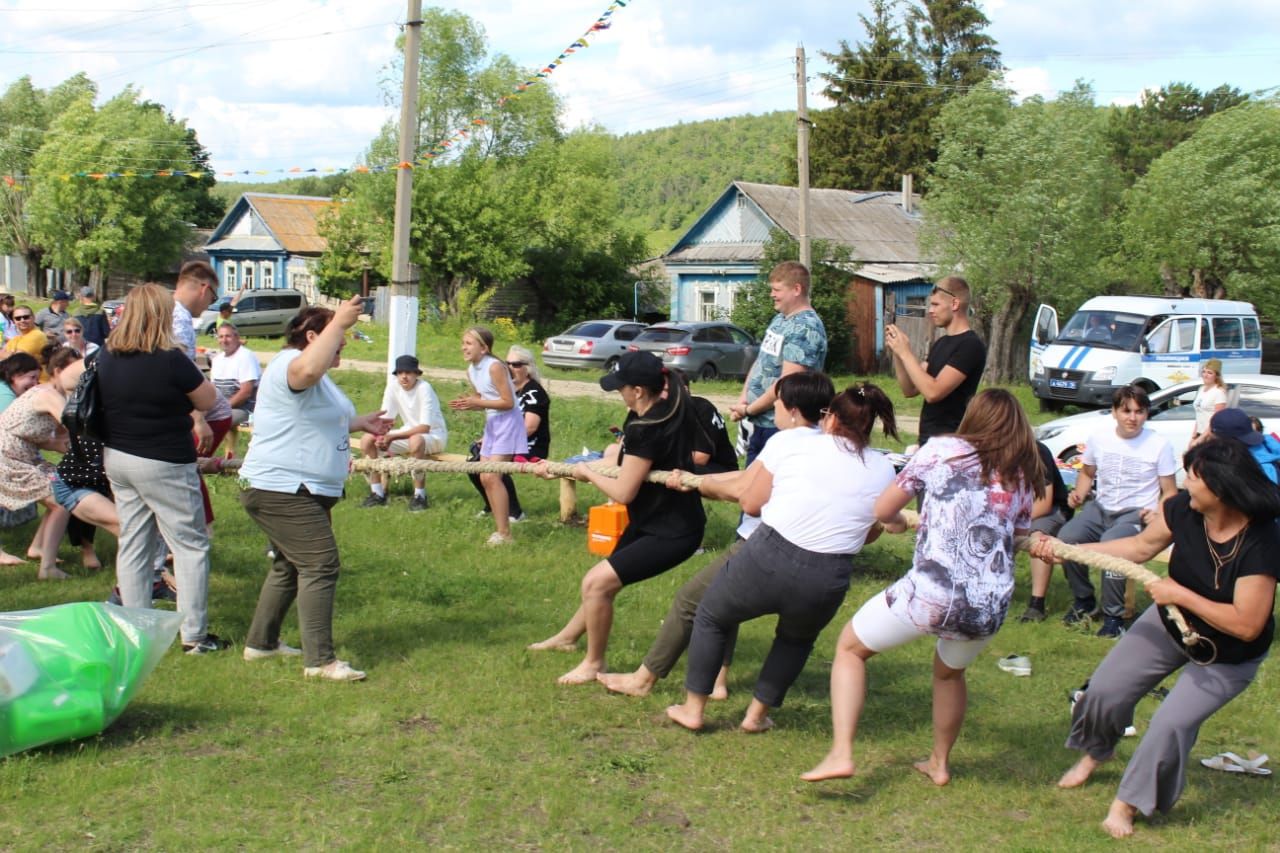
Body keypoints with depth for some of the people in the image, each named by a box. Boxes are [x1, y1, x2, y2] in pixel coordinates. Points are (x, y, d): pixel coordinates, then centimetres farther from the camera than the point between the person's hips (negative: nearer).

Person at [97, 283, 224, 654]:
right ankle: (194, 635, 5)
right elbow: (208, 400, -7)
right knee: (191, 545, 4)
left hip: (116, 458, 7)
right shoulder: (171, 360, -20)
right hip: (163, 465, -7)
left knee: (132, 545, 14)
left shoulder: (106, 357, -1)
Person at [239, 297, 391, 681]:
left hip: (302, 491, 12)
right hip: (281, 490, -12)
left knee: (290, 566, 19)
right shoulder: (289, 363, -15)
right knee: (320, 565, -16)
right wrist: (339, 321, -37)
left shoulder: (316, 377, 20)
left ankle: (261, 642, 30)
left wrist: (359, 422, 22)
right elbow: (308, 370, -41)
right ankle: (320, 660, -16)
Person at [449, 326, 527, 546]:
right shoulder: (471, 371, 8)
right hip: (491, 423, 9)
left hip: (507, 422, -9)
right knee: (485, 478, 8)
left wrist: (477, 402, -23)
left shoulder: (495, 367, -19)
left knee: (492, 476, -16)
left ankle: (504, 533, -12)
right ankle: (500, 529, 18)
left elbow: (508, 402, -19)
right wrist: (467, 405, -4)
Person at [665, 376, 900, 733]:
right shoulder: (883, 469, 4)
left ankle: (693, 709, 31)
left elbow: (750, 503, 4)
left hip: (768, 559, -2)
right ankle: (757, 715, 37)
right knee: (797, 638, 36)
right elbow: (872, 533, 15)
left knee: (710, 617, 27)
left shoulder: (790, 441, -2)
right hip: (827, 581, 3)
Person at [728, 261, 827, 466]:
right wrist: (742, 400, 2)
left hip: (783, 428, -9)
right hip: (760, 423, 9)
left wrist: (748, 410, -14)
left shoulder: (806, 329, -19)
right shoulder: (779, 319, 11)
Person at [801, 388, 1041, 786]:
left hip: (931, 595, -4)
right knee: (949, 672, 36)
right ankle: (940, 763, 45)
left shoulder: (942, 450, 5)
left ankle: (841, 754, 5)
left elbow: (883, 510, 8)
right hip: (990, 610, 4)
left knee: (850, 646, 19)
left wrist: (898, 523, 30)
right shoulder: (1024, 477, 14)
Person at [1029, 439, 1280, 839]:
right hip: (1172, 623, 5)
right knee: (1105, 689, 7)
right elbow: (1141, 546, -5)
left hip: (1228, 657, -5)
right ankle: (1095, 751, 40)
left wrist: (1179, 595, -33)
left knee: (1171, 723, -16)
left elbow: (1246, 625, -35)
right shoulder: (1183, 509, -21)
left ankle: (1129, 801, 9)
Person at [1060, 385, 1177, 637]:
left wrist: (1158, 513, -20)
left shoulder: (1159, 445, -5)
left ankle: (1113, 616, -20)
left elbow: (1169, 491, 0)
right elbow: (1087, 473, 21)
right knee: (1066, 538, -24)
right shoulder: (1098, 438, 5)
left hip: (1136, 513, -4)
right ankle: (1084, 602, 1)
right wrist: (1078, 494, 1)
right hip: (1101, 508, 4)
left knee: (1110, 544, -35)